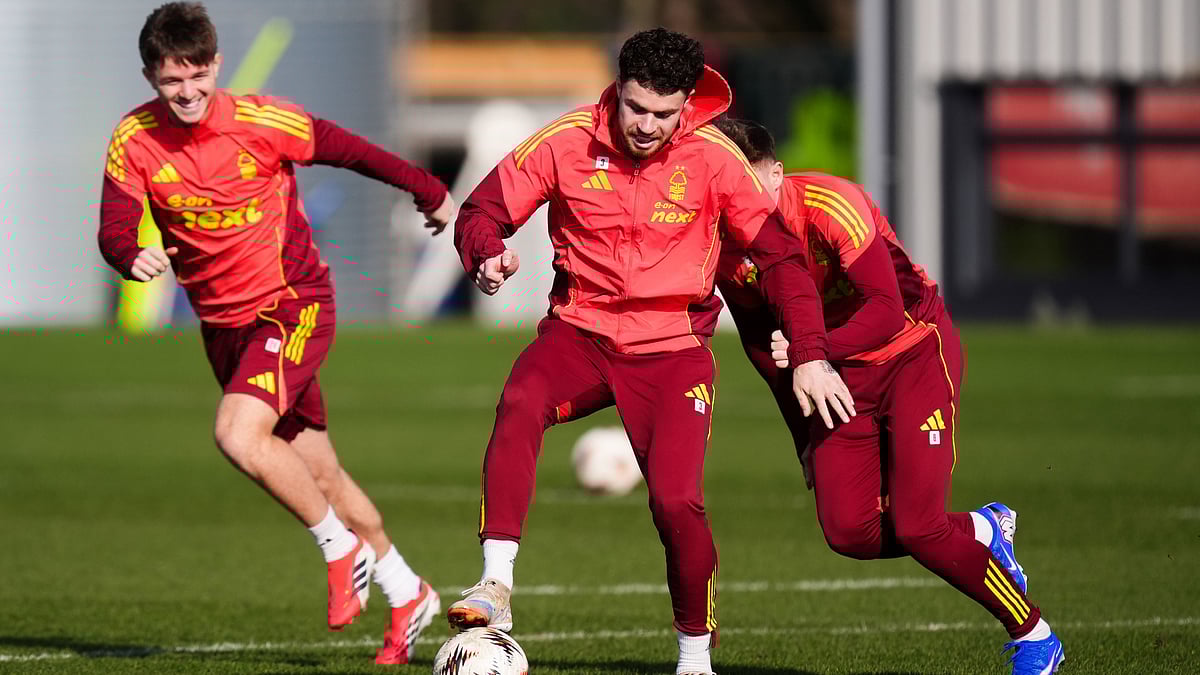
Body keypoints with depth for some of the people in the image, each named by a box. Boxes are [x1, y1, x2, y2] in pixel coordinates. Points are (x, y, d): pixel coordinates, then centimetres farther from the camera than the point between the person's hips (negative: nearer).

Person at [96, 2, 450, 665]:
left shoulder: (262, 122, -16)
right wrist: (133, 257, -40)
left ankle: (341, 548, -6)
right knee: (315, 470, 12)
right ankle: (407, 597, 29)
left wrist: (428, 191, 11)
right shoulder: (135, 141, -9)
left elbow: (349, 151, -2)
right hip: (222, 323, 5)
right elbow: (114, 230, -16)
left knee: (238, 435, -27)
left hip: (293, 305, -5)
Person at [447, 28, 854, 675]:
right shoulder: (568, 142, -8)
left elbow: (779, 254, -2)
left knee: (677, 500, -18)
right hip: (580, 332, 1)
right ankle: (496, 589, -33)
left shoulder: (713, 158, -10)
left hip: (672, 347, -1)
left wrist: (810, 357, -7)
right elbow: (481, 211, 0)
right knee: (519, 405, -33)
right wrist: (488, 255, -23)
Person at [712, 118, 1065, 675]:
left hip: (916, 351, -6)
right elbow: (761, 342, 6)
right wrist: (805, 438, 10)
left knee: (915, 526, -17)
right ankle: (983, 531, 17)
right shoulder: (725, 246, -9)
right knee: (849, 533, -10)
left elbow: (887, 311, -29)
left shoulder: (833, 206, -27)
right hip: (841, 373, 6)